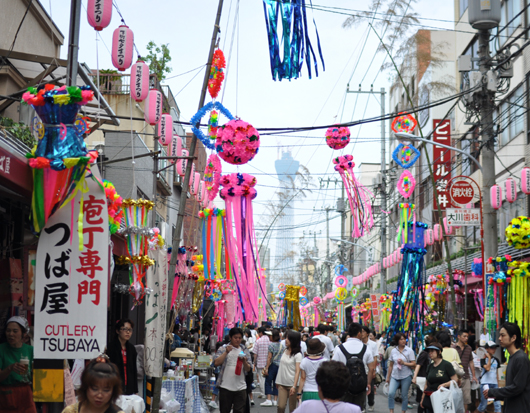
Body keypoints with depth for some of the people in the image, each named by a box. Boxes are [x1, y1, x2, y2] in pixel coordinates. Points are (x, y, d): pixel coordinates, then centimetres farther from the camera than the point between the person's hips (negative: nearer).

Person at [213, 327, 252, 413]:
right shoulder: (223, 349, 2)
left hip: (240, 387, 2)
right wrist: (226, 352, -16)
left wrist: (244, 361, -13)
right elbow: (216, 363, -10)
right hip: (226, 387, -2)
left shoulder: (244, 351, 11)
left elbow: (248, 369, 7)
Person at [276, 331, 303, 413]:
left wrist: (294, 386, -23)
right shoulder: (285, 351, 11)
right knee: (281, 406, -5)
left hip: (292, 384, -5)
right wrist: (278, 381, 15)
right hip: (282, 384, 5)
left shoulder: (297, 355, -9)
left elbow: (297, 371, -15)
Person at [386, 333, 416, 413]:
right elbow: (390, 365, 13)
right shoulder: (393, 351, 6)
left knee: (404, 396, 4)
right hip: (395, 376, 2)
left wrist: (404, 363, -17)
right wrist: (388, 377, 16)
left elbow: (414, 364, -5)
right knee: (391, 393, -12)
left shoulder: (409, 350, -2)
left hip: (406, 376, -2)